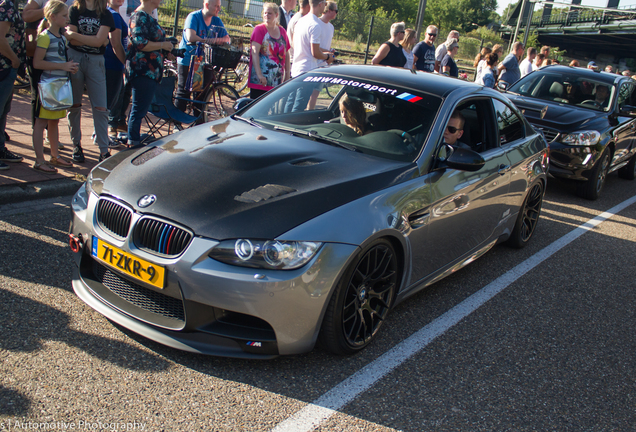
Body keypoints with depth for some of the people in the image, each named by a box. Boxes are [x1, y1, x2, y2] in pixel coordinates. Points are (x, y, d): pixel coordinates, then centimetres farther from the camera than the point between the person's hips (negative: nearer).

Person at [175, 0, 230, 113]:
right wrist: (208, 41, -22)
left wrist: (219, 40, -21)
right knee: (184, 92, -4)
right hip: (187, 60, -5)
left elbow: (227, 38, 1)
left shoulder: (217, 20, 6)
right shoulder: (194, 16, -11)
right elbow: (190, 37, -26)